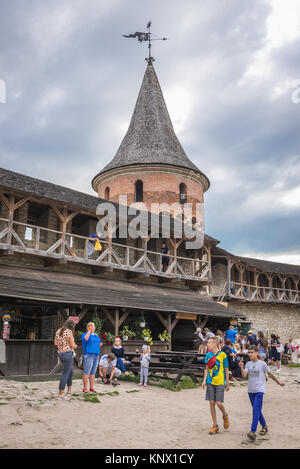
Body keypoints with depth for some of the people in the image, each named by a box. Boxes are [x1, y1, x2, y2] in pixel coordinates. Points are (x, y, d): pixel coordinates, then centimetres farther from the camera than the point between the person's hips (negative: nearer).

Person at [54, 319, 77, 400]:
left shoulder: (58, 331, 9)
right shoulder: (69, 332, -14)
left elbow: (55, 343, 15)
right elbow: (73, 345, -13)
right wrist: (75, 346, 8)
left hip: (60, 353, 9)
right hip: (68, 353, -9)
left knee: (70, 371, 22)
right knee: (65, 374, -2)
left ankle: (69, 391, 29)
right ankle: (60, 394, 1)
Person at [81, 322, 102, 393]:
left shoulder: (96, 335, 20)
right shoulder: (85, 334, 0)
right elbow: (85, 339, -23)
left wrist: (100, 345, 4)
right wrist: (89, 331, -15)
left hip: (96, 355, 7)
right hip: (88, 354, -7)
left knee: (93, 372, 8)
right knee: (87, 372, -8)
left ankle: (91, 388, 13)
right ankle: (85, 388, -3)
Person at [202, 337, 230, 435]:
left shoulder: (222, 355, -6)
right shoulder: (208, 355, 5)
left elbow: (226, 370, 1)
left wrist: (227, 383, 3)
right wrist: (204, 380, 4)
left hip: (220, 382, -4)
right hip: (210, 382, 4)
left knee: (219, 403, -8)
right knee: (212, 403, 3)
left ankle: (225, 416, 25)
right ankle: (215, 425, 15)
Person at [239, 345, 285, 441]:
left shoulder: (262, 364, -4)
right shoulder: (248, 364, 6)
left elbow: (270, 374, 9)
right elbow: (244, 375, -7)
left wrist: (278, 382, 18)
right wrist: (241, 367, -23)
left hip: (259, 390, -5)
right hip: (251, 390, 5)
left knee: (256, 410, -15)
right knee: (257, 410, 14)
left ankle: (253, 432, -19)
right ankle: (264, 426, 34)